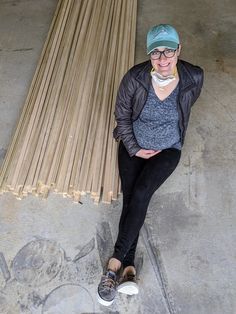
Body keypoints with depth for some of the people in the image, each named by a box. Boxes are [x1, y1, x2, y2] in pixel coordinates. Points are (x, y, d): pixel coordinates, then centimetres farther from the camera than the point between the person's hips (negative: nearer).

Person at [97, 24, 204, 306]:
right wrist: (135, 149, -10)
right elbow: (122, 116, -5)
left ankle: (115, 263, -14)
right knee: (131, 198, -16)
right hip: (134, 146, 1)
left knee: (140, 194, -22)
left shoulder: (194, 77, -14)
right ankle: (129, 269, -10)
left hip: (168, 149, 0)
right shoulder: (135, 78, -17)